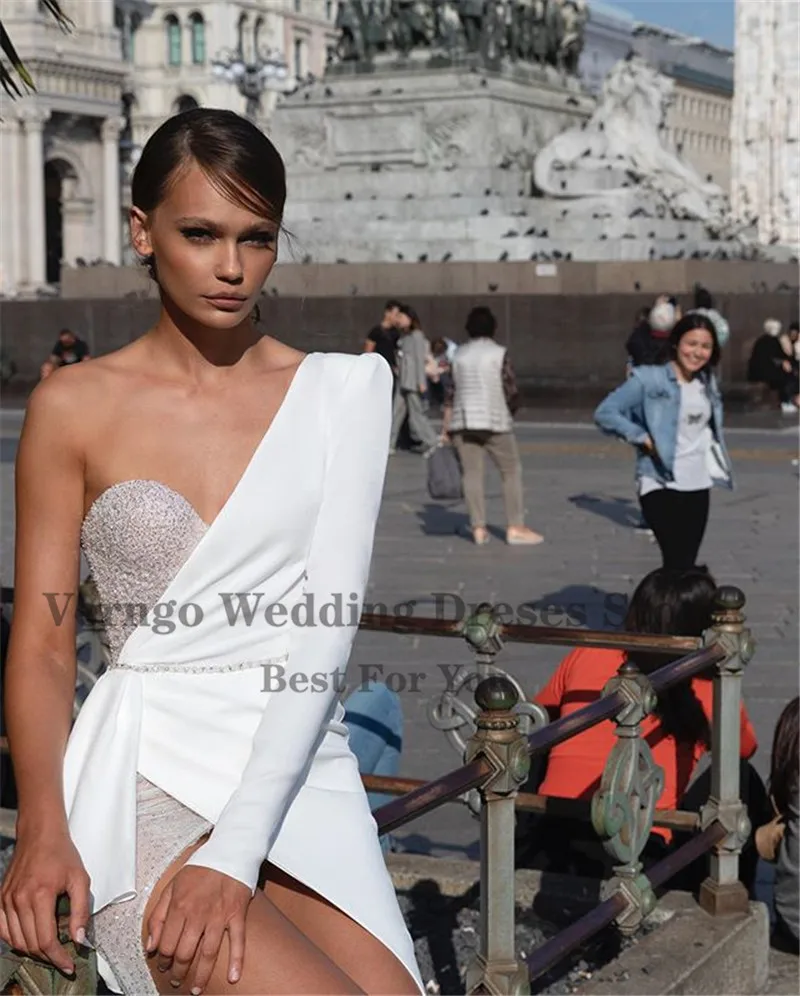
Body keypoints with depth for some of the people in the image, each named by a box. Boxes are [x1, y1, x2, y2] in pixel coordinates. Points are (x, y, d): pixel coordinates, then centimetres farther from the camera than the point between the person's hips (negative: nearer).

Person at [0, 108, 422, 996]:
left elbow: (326, 627, -5)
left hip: (301, 781, 2)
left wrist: (238, 848, -16)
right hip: (147, 780, -2)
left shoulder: (343, 388, 5)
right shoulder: (74, 406, 4)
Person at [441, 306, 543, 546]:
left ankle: (478, 528, 2)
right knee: (511, 472, 5)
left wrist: (445, 428, 13)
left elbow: (450, 395, 9)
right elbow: (512, 391, -5)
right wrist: (511, 410, 15)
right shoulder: (499, 353, -3)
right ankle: (515, 527, 1)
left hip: (462, 422, 4)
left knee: (472, 473, 5)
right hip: (494, 421, -4)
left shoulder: (459, 355, 9)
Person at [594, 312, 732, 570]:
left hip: (698, 486, 7)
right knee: (676, 565, -15)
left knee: (687, 566, 10)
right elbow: (604, 413, -12)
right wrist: (643, 438, -16)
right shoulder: (648, 379, -10)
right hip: (660, 484, -6)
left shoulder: (707, 383, 11)